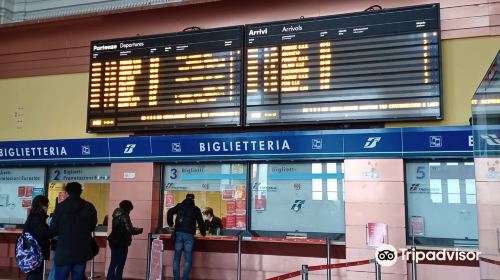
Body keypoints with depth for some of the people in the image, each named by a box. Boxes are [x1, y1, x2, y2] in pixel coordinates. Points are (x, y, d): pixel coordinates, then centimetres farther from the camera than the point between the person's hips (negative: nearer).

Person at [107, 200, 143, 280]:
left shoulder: (116, 215, 10)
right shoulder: (125, 216, -13)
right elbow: (129, 230, -15)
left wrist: (134, 229, 22)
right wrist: (139, 230, 2)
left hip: (114, 241, 8)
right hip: (121, 243, -8)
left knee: (113, 263, 14)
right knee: (120, 264, 1)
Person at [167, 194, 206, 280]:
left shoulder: (179, 206, 15)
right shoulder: (196, 209, 11)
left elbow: (169, 212, 3)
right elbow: (200, 222, 11)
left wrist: (170, 224, 13)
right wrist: (203, 233, 25)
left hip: (178, 233, 2)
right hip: (189, 235, -2)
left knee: (176, 258, 6)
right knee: (188, 259, 1)